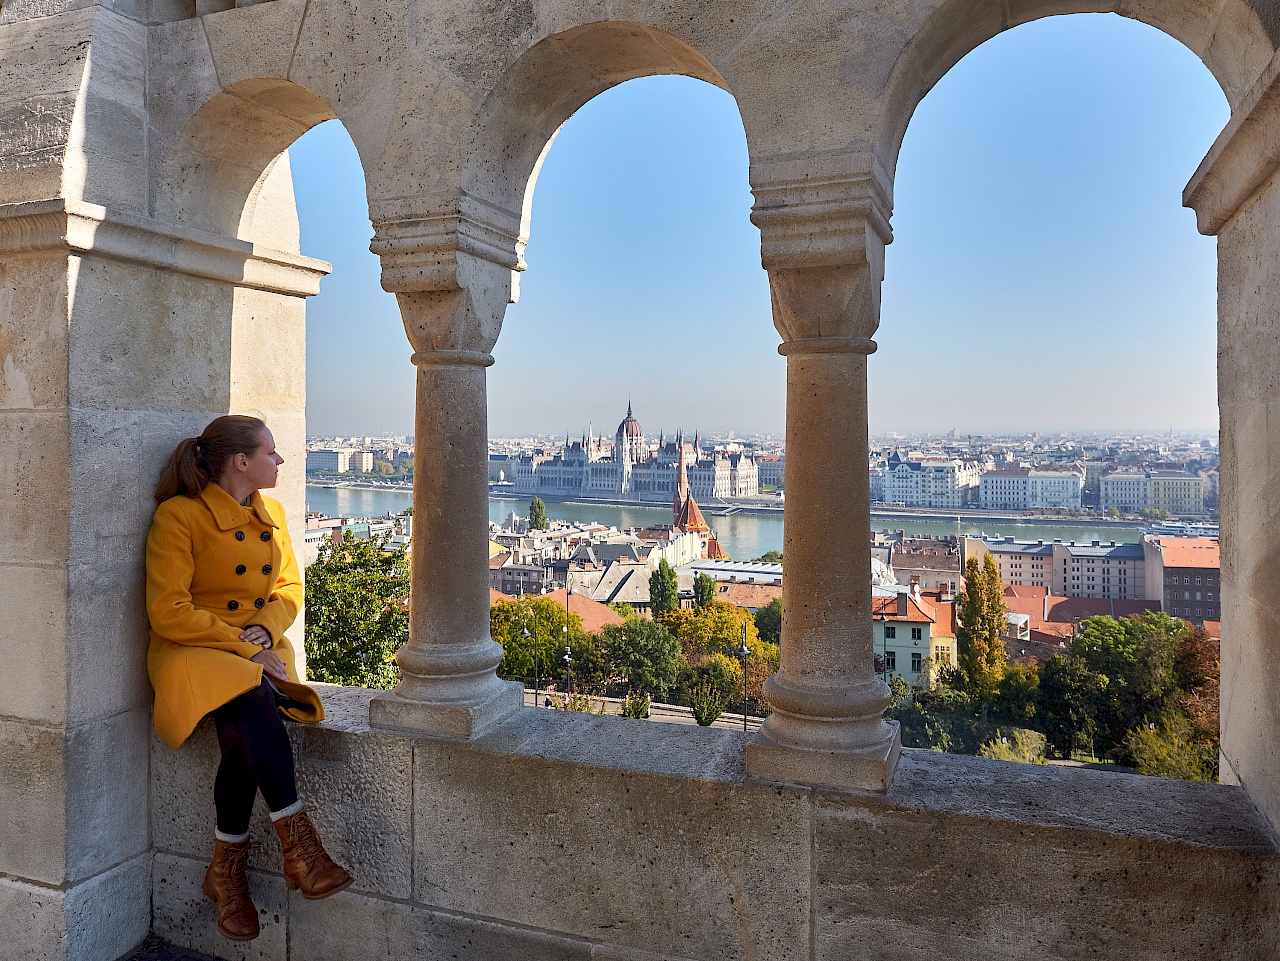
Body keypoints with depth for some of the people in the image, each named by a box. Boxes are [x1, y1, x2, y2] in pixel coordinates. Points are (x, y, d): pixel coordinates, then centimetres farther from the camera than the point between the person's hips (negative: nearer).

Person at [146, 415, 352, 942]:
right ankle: (301, 849, -30)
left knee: (245, 735, -26)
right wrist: (242, 647, -16)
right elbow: (168, 612, -13)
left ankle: (226, 872, -9)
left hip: (259, 648, 5)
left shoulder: (272, 514, 12)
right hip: (194, 652, -4)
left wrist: (265, 630, -3)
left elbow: (289, 587, 17)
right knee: (253, 706, -35)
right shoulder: (179, 515, -8)